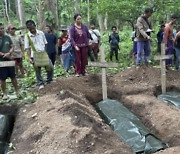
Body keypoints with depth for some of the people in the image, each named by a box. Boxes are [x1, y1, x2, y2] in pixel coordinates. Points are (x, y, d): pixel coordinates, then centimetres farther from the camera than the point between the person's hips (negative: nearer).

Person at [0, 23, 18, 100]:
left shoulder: (7, 37, 6)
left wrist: (9, 53, -13)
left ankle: (17, 91, 23)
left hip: (9, 60, 3)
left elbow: (12, 47, 5)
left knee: (13, 76, 10)